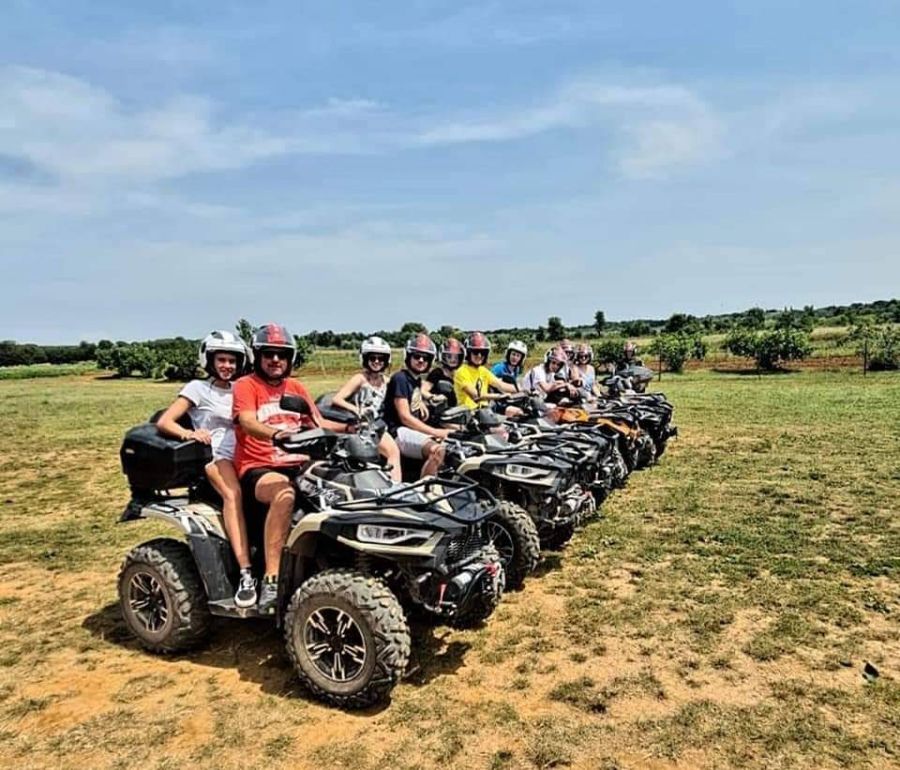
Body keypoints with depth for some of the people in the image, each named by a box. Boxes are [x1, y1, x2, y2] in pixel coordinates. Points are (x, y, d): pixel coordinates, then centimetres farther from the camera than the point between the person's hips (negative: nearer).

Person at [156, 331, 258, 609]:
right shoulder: (198, 388, 9)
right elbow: (163, 422, 0)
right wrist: (189, 433, -21)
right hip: (215, 456, -4)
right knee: (233, 494, -37)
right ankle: (246, 574, -41)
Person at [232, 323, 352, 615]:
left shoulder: (297, 387, 21)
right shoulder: (246, 385, 3)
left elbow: (318, 423, 16)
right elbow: (248, 422, -16)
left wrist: (349, 428, -3)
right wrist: (278, 434, -36)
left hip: (299, 465, 5)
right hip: (258, 468, -5)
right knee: (284, 493, -39)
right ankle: (271, 580, -37)